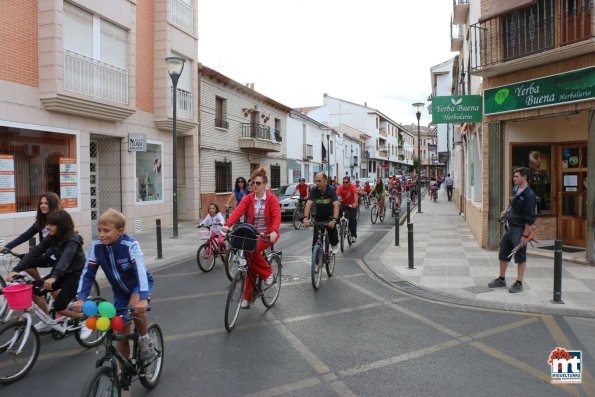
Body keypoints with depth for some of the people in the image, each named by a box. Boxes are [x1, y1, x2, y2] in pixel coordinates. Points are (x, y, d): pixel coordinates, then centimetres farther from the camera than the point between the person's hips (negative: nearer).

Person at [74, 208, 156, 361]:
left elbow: (140, 270, -40)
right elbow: (87, 274, -16)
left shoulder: (130, 245, -29)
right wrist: (81, 298, -29)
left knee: (135, 308, -35)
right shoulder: (96, 247, -18)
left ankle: (144, 339, -7)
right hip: (120, 290, 4)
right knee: (122, 332, 5)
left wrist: (143, 298, -53)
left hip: (139, 284, -4)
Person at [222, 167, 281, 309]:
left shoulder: (272, 198, -10)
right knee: (251, 265, 0)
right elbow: (238, 211, -17)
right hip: (253, 234, 4)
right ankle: (247, 297, 11)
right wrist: (227, 225, -34)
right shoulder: (248, 198, -2)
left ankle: (267, 272, -5)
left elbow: (277, 216, -22)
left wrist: (274, 231, -40)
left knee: (253, 251, -30)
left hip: (268, 234, -4)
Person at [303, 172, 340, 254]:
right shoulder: (314, 190, -19)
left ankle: (335, 245, -1)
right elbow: (308, 204, -30)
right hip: (319, 215, 2)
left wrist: (334, 219, -51)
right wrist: (306, 218, -45)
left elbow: (336, 205, -36)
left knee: (331, 226, -26)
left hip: (330, 214, -2)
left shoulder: (331, 190, -25)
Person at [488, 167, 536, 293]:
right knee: (503, 254, 15)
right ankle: (501, 280, 28)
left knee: (520, 257, 3)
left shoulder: (529, 195, -17)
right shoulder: (516, 189, 8)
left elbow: (530, 218, -19)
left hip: (519, 229, -9)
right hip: (509, 227, 9)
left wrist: (525, 235, -19)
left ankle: (519, 283, 14)